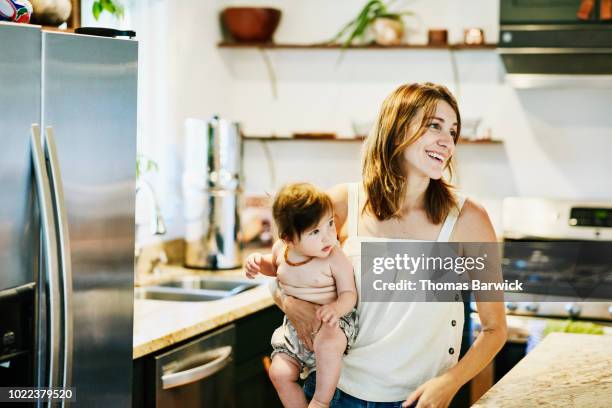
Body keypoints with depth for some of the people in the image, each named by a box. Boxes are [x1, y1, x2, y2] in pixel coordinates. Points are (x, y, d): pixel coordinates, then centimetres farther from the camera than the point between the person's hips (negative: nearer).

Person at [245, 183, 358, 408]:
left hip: (330, 322, -6)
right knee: (280, 373, -4)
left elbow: (349, 294, -17)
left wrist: (337, 308, -38)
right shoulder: (281, 249, -5)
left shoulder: (336, 259, -22)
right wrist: (259, 262, -1)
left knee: (327, 344, -37)